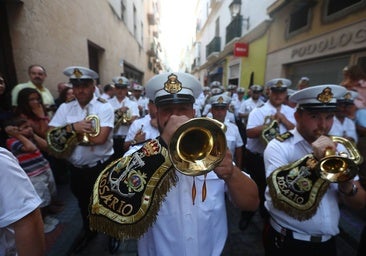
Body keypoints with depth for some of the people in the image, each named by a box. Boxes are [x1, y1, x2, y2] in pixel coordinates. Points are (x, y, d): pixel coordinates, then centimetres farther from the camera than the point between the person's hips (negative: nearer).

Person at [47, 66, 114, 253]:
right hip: (76, 169, 5)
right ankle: (88, 232, 54)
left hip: (101, 167, -4)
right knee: (83, 203, 27)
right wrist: (72, 128, -23)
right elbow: (51, 136, -7)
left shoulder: (104, 107, -13)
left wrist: (71, 134, -14)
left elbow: (100, 138, -25)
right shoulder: (65, 108, 0)